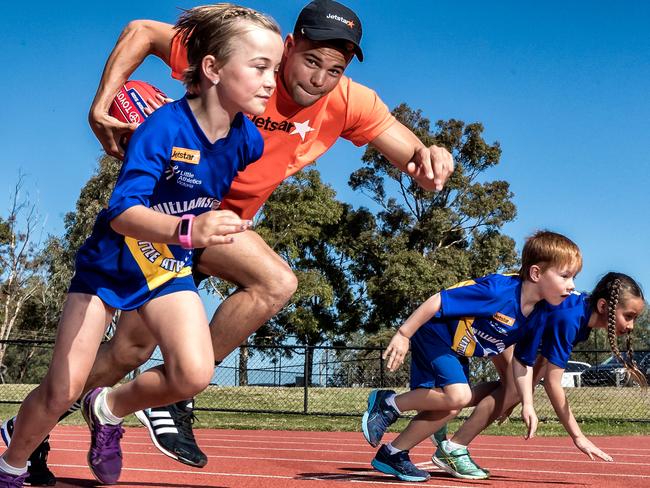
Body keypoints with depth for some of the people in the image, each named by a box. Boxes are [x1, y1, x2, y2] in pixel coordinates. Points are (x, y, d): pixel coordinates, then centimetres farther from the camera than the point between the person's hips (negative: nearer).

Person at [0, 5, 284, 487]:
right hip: (111, 261, -4)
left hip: (171, 268, 4)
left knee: (195, 375, -18)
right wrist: (185, 229, -56)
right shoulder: (165, 127, -29)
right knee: (63, 388, -4)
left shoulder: (248, 139, -13)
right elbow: (122, 212, -40)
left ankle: (109, 410, 11)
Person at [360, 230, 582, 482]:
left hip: (455, 351, 9)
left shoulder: (537, 316, -7)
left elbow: (523, 361, 8)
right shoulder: (499, 290, -33)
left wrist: (527, 404, 3)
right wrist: (403, 335, -27)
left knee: (448, 408, 8)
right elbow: (437, 301, -30)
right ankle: (389, 403, -6)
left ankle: (392, 454, 21)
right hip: (432, 333, -9)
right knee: (459, 395, -24)